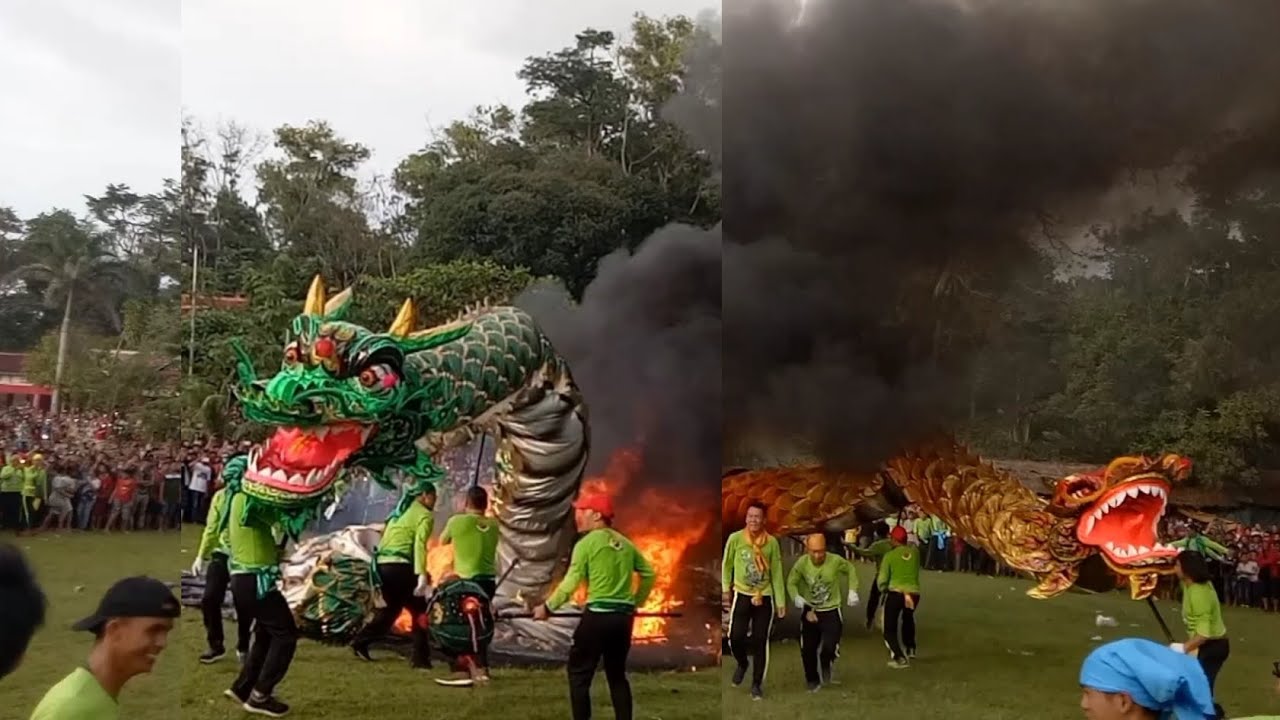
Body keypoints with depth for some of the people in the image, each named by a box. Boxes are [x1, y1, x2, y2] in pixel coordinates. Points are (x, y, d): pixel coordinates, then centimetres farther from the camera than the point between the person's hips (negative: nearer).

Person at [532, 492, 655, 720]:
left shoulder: (587, 543, -6)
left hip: (597, 616, -6)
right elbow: (649, 574, 15)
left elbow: (571, 583, -10)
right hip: (623, 617, 6)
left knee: (579, 673, 6)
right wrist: (636, 603, 25)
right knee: (617, 674, 17)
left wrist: (547, 607, -1)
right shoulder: (625, 543, 12)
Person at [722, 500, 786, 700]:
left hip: (765, 597, 0)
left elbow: (777, 573, 0)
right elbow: (727, 565, 5)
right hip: (742, 595, 0)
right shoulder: (735, 538, -8)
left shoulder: (771, 542, -6)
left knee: (760, 641, 2)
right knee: (736, 637, -6)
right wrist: (725, 588, 1)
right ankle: (742, 664, 28)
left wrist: (781, 601, 1)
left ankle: (757, 684, 16)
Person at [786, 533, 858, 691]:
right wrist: (797, 597, -29)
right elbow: (791, 583, -10)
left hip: (831, 611, -2)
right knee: (808, 649, 5)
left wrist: (852, 591, -8)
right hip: (809, 611, 2)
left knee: (830, 647, -14)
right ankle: (812, 680, 32)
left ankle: (826, 666, 24)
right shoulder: (802, 562, -18)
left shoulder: (836, 561, -21)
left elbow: (850, 570, 0)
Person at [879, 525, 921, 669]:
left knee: (890, 629, 6)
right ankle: (910, 649, 41)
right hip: (914, 594, 4)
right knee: (908, 619, 35)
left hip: (895, 594, -4)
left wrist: (883, 590, 15)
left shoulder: (890, 555, -4)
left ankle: (899, 657, -12)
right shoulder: (914, 551, 3)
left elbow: (882, 579, -2)